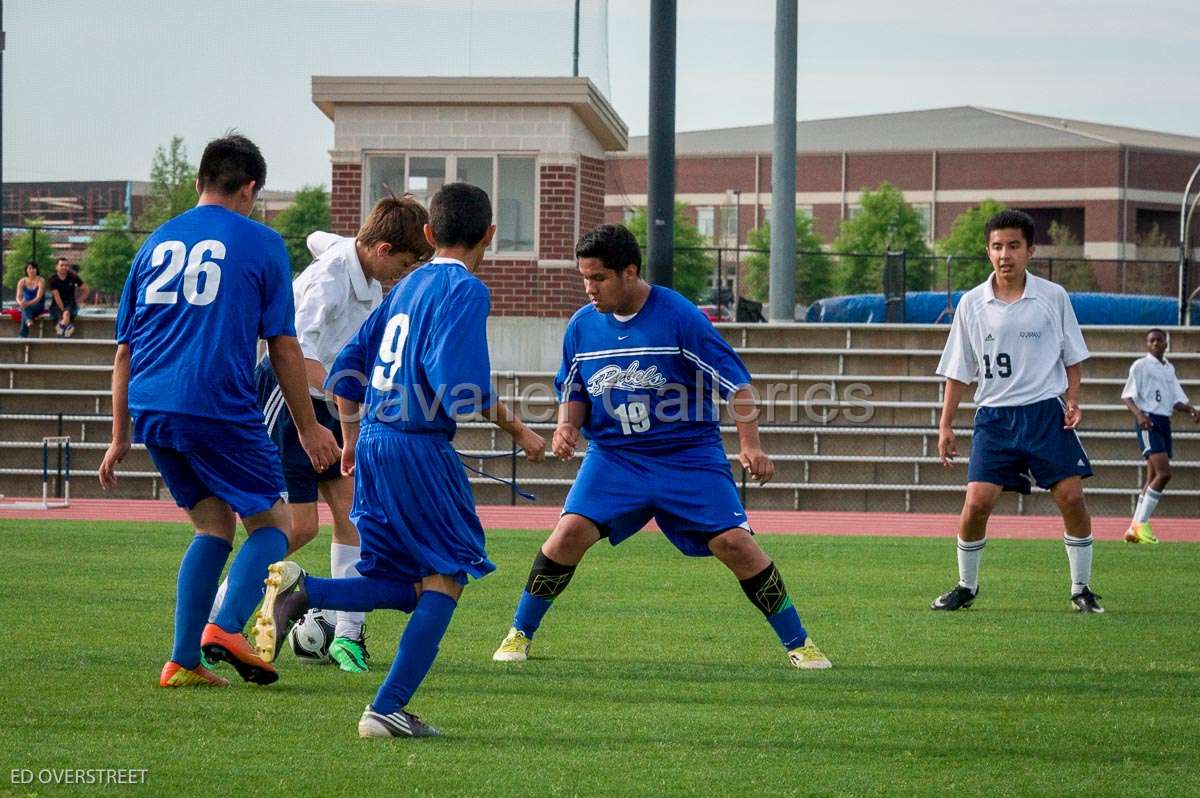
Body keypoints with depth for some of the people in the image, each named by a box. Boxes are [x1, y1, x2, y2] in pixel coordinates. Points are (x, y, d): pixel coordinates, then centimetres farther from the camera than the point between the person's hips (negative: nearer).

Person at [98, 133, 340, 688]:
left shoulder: (157, 242, 16)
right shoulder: (260, 243, 3)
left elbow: (124, 351, 18)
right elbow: (284, 349, 2)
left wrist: (120, 436, 24)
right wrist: (308, 427, 12)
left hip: (150, 410, 5)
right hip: (219, 407, -5)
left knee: (215, 525, 17)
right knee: (272, 523, 9)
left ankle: (182, 660, 7)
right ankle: (226, 628, -14)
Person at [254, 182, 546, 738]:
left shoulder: (405, 286, 15)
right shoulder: (465, 290, -9)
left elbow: (345, 370, 18)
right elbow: (462, 386, -20)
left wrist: (351, 441, 28)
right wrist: (517, 429, -7)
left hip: (374, 442, 8)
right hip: (418, 447, -8)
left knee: (409, 588, 14)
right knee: (446, 577, 3)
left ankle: (301, 590, -9)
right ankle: (387, 709, -6)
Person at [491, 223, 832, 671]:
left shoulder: (679, 317, -13)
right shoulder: (582, 325, 0)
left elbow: (735, 382, -9)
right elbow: (574, 394, 14)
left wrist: (750, 446, -17)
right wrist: (567, 427, -7)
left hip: (689, 454, -3)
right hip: (613, 454, 3)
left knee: (734, 543, -11)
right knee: (572, 530, -17)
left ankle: (798, 644, 4)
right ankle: (520, 634, 0)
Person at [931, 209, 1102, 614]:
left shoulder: (1053, 297, 1)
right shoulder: (972, 303, 3)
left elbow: (1072, 357, 11)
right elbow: (958, 371, 9)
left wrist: (1072, 399, -4)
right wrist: (945, 425, 6)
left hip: (1046, 411, 0)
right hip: (995, 415, 0)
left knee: (1071, 497, -7)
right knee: (977, 503, -9)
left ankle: (1081, 588, 8)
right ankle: (966, 587, 11)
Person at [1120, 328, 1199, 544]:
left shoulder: (1169, 369, 19)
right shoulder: (1141, 366, -3)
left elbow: (1176, 400, 21)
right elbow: (1127, 396, -8)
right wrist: (1138, 414, -26)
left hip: (1164, 423, 8)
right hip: (1148, 422, -8)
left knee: (1153, 478, 6)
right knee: (1164, 473, -20)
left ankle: (1135, 528, 11)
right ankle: (1141, 523, -15)